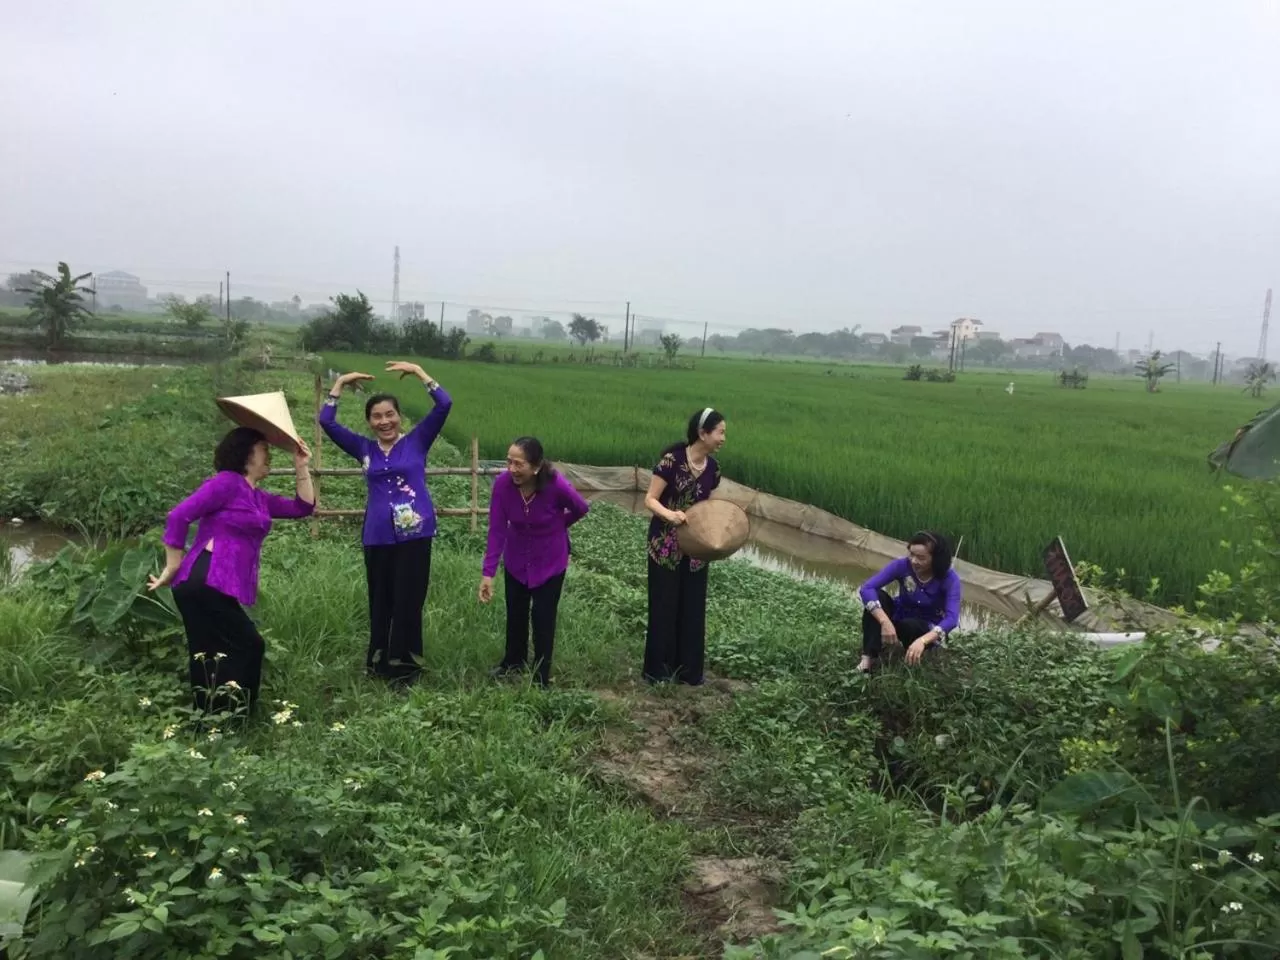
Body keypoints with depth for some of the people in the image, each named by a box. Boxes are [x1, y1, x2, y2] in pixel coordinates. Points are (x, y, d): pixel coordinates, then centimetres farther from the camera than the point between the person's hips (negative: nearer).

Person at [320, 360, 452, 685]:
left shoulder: (416, 441, 2)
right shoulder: (364, 448, 9)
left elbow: (444, 405, -8)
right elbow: (326, 422, 6)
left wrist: (417, 371, -9)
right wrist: (341, 383, 3)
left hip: (414, 534, -3)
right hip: (377, 537, 3)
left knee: (408, 602, 0)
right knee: (380, 603, 11)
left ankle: (404, 667, 12)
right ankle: (379, 664, 26)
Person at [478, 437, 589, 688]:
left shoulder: (557, 485, -32)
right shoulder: (502, 483, -27)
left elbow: (581, 509, -10)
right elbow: (496, 530, -23)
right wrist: (487, 573, -27)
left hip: (549, 559, -3)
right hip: (516, 558, 3)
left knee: (542, 615, 3)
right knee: (515, 612, 18)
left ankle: (541, 675, 23)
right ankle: (513, 662, 42)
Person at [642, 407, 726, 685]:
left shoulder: (712, 468, 1)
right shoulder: (672, 460, -18)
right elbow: (650, 499, -15)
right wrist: (669, 514, -33)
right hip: (666, 545, -5)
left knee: (692, 607, 10)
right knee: (664, 606, 3)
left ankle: (688, 670, 22)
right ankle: (658, 670, 17)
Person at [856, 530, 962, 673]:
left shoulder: (950, 579, -26)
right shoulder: (902, 565, -22)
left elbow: (952, 618, -38)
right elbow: (866, 589, -31)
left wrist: (922, 640, -55)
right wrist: (885, 621, -45)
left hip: (928, 629, -2)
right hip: (900, 617, 2)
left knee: (910, 626, -37)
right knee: (877, 596, -28)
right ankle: (869, 657, -31)